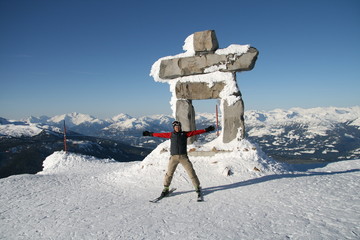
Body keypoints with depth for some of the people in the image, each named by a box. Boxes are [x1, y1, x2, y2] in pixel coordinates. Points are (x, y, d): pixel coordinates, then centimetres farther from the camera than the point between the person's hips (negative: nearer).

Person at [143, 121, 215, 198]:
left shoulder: (185, 134, 5)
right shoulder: (171, 134, 7)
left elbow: (196, 132, 3)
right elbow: (160, 134, 13)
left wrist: (206, 130, -1)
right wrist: (150, 134, 16)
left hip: (183, 157, 0)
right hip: (174, 157, 0)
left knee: (191, 171, -1)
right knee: (169, 173, 0)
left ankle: (198, 187, 13)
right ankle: (166, 189, 19)